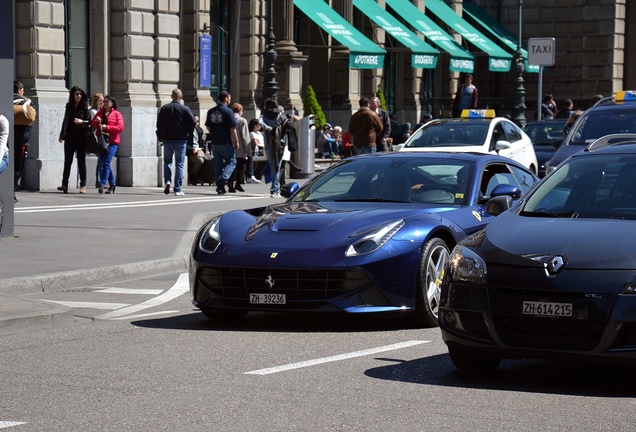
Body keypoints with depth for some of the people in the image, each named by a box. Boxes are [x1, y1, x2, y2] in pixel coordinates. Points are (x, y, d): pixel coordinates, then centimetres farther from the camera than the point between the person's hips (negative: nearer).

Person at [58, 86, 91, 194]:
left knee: (81, 162, 1)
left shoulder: (85, 106, -1)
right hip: (69, 137, 4)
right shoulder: (69, 106, 11)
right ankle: (64, 184, 8)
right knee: (67, 161, 5)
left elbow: (89, 121, -4)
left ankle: (83, 185, 5)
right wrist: (62, 134, 18)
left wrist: (82, 122, -23)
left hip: (81, 137, -4)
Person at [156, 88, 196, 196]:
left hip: (167, 139, 2)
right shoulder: (184, 109, -4)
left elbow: (159, 124, 4)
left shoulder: (164, 108, 4)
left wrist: (160, 137, 11)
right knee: (179, 164, 3)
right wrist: (187, 132, 4)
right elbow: (193, 122, -11)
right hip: (181, 139, -2)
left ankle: (167, 180, -9)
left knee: (167, 161, 16)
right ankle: (178, 189, 0)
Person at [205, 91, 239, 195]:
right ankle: (222, 180, -17)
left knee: (218, 164, 11)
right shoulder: (228, 111, -11)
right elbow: (232, 129, -13)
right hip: (226, 143, -6)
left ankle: (220, 187, 11)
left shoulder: (211, 111, 7)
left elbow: (208, 127, 14)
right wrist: (236, 142, -6)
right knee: (231, 162, 4)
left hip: (215, 143, 6)